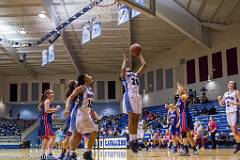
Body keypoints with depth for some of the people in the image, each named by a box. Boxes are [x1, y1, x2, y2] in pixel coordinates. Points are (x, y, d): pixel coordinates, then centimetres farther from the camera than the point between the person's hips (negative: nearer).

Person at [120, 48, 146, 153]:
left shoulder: (136, 75, 26)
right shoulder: (124, 76, 9)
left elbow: (144, 65, 20)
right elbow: (122, 69, -15)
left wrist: (139, 55, 22)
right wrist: (125, 61, 1)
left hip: (137, 96, 7)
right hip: (129, 96, -6)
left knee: (136, 119, 4)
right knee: (131, 118, -10)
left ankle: (135, 139, 7)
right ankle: (131, 140, -9)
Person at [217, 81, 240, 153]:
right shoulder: (225, 94, 16)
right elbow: (221, 104, 18)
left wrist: (234, 103, -23)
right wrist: (219, 99, -1)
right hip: (228, 112, 6)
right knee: (233, 130, 9)